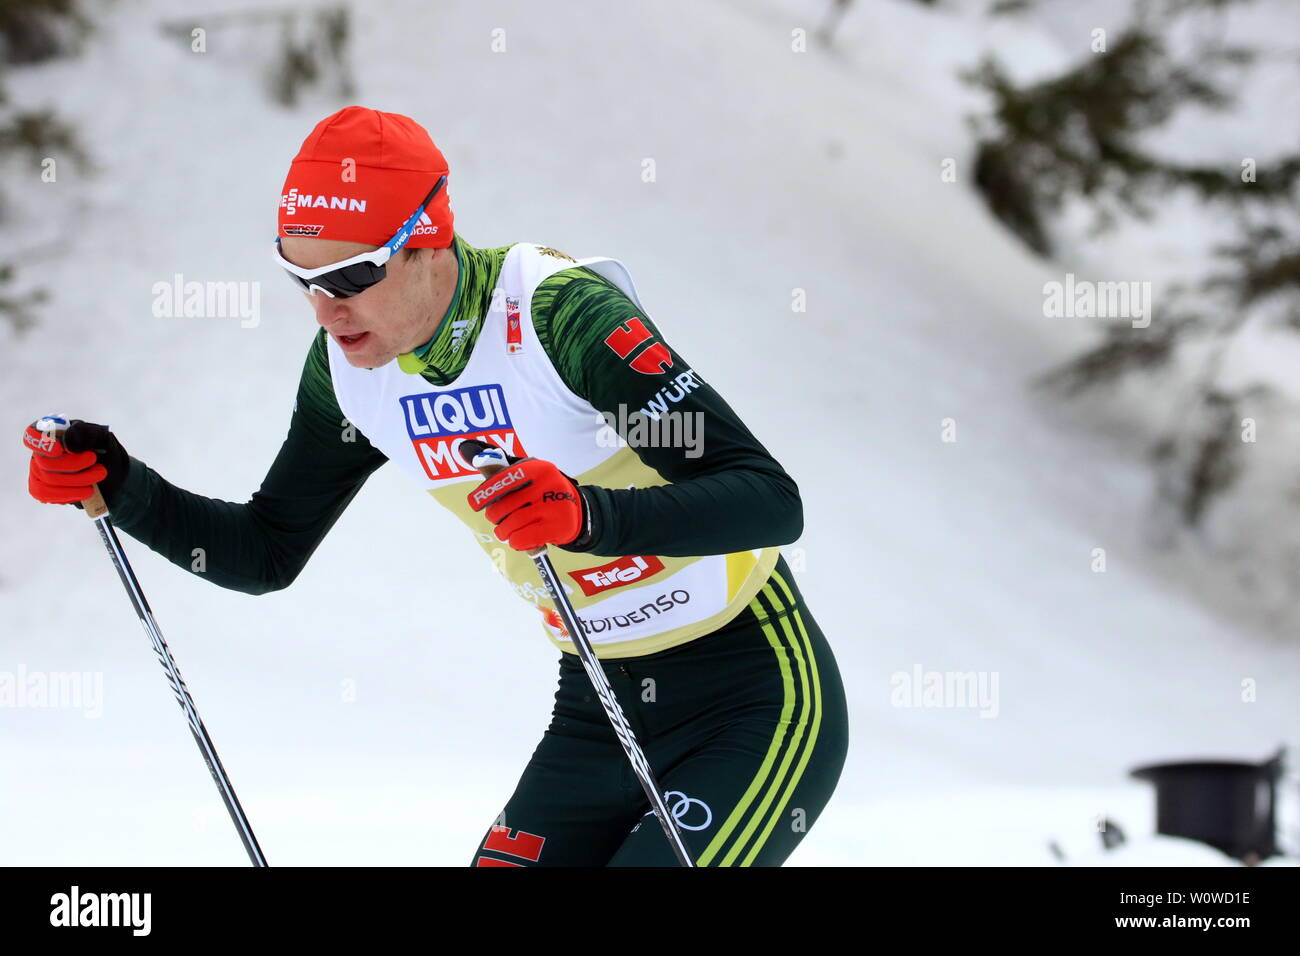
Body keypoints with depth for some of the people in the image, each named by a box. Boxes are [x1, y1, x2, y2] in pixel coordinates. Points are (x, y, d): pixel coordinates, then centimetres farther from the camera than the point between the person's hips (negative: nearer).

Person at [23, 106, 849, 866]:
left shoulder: (559, 312, -24)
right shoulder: (347, 367, -3)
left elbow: (773, 502, -28)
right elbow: (268, 554, 10)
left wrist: (591, 514, -44)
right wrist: (119, 486, -6)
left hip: (758, 701, -7)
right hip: (599, 709, 7)